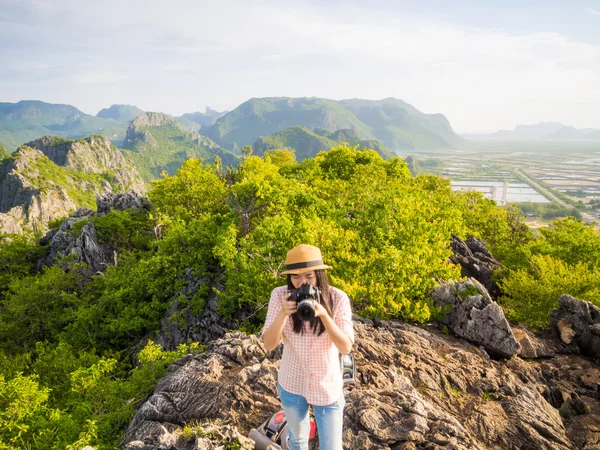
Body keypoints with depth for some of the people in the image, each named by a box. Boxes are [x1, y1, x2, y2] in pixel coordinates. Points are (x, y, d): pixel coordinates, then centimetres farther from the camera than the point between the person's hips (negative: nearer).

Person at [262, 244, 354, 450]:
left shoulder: (338, 298, -19)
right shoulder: (280, 295, -15)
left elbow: (346, 347, -22)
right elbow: (269, 344, -17)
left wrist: (323, 313, -36)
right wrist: (283, 313, -34)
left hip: (328, 386, -1)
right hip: (291, 384, 2)